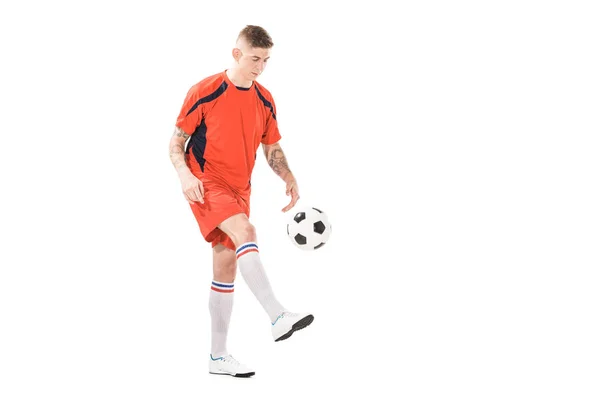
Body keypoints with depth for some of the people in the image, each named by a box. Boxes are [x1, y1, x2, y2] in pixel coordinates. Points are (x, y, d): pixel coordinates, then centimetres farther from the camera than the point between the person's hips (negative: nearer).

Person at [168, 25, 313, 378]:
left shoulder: (265, 101, 7)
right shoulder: (205, 91, -8)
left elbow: (273, 149, 16)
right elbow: (177, 141, -4)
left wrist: (290, 180, -1)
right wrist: (185, 174, -21)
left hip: (239, 190, 6)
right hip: (206, 184, -6)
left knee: (226, 268, 8)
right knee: (245, 231, -31)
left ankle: (219, 356, 15)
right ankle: (278, 317, -41)